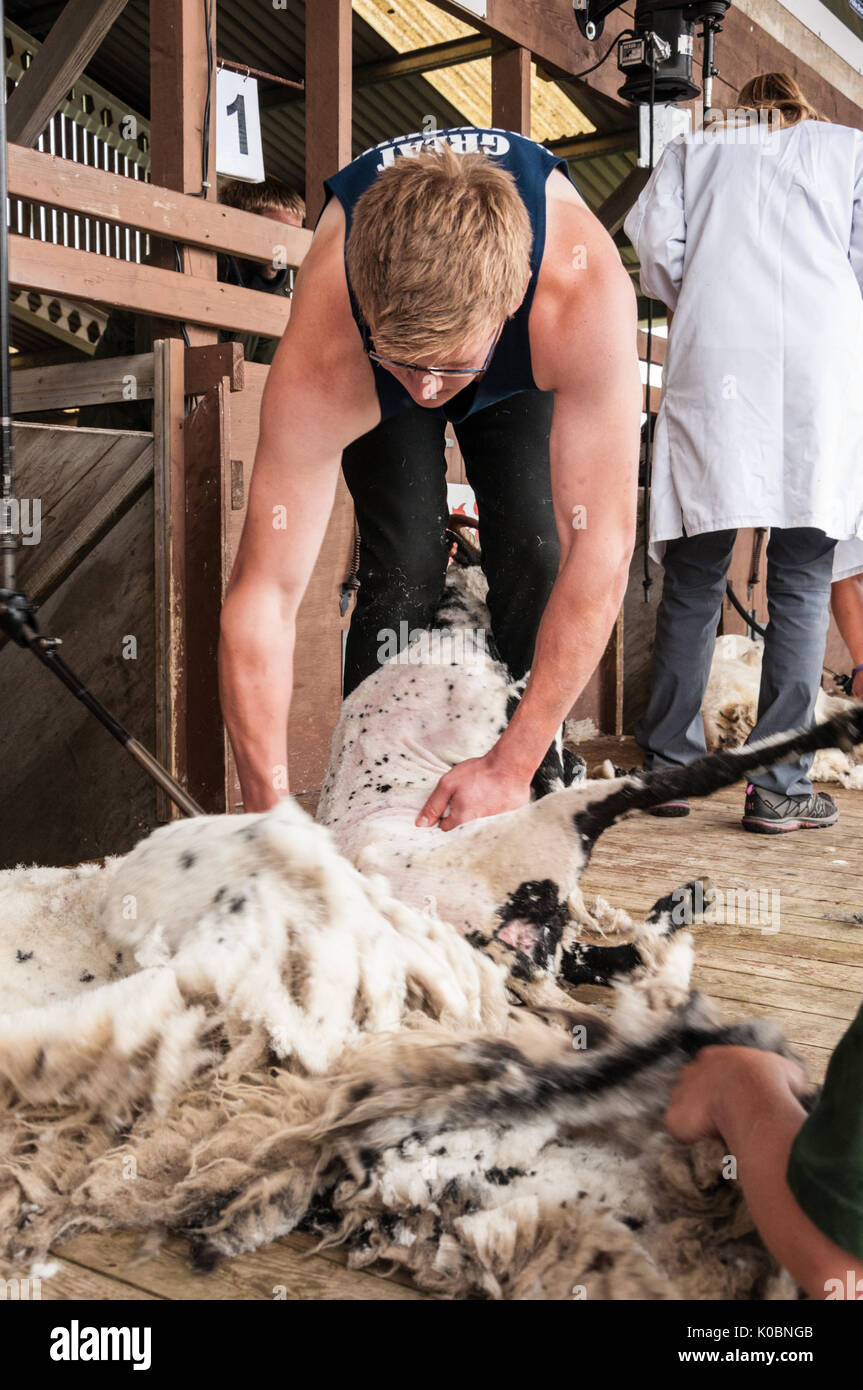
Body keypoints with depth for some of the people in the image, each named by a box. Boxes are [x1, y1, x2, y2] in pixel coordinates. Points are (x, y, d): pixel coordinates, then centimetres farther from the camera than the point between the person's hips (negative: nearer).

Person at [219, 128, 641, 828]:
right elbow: (262, 596, -40)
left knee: (533, 554, -14)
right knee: (402, 564, -17)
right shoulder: (319, 358, -44)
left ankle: (538, 795, 2)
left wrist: (514, 764, -44)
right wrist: (272, 819, -42)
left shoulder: (586, 296, -46)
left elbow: (600, 551, -44)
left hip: (524, 368, 1)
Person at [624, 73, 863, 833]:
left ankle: (669, 765, 3)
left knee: (694, 578, 4)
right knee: (801, 581, -2)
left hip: (712, 368, 1)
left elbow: (654, 241, 7)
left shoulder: (690, 150, 23)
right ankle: (778, 784, -6)